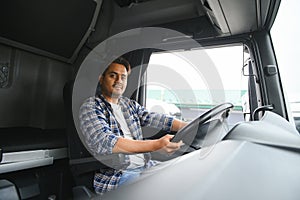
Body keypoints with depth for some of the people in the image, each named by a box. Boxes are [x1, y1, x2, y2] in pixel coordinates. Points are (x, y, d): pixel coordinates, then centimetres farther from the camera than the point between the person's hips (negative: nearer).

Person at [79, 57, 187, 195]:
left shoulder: (131, 104, 16)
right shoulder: (90, 107, -6)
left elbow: (155, 119, 3)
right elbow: (105, 143, -22)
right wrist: (156, 145, -31)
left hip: (146, 166, 7)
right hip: (117, 175, -6)